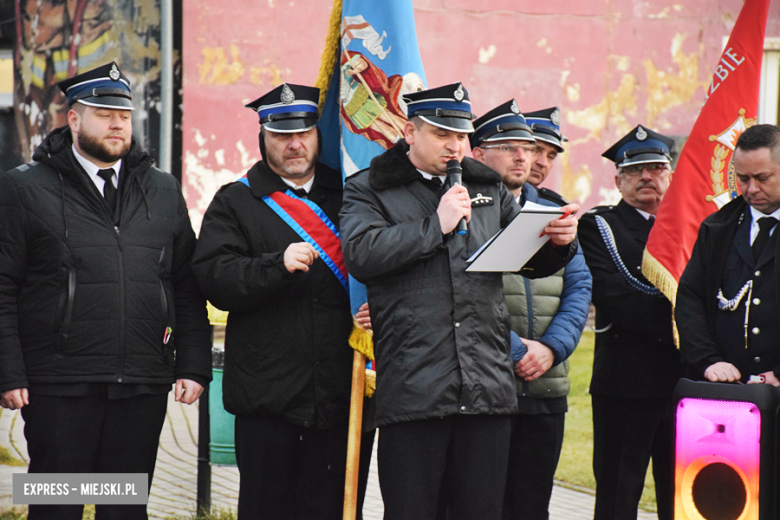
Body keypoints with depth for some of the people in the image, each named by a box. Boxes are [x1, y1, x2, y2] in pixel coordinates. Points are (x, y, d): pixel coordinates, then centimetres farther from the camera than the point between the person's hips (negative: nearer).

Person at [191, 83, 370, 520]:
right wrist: (278, 265, -19)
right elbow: (215, 277, -5)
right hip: (268, 397, -2)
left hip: (339, 398, 2)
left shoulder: (345, 196, 15)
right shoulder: (236, 202, 8)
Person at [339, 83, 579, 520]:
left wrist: (560, 242, 1)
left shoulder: (488, 189, 18)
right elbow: (361, 254, -14)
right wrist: (436, 226, -11)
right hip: (413, 387, -4)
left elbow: (532, 259, 24)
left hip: (488, 385, 4)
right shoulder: (370, 190, 5)